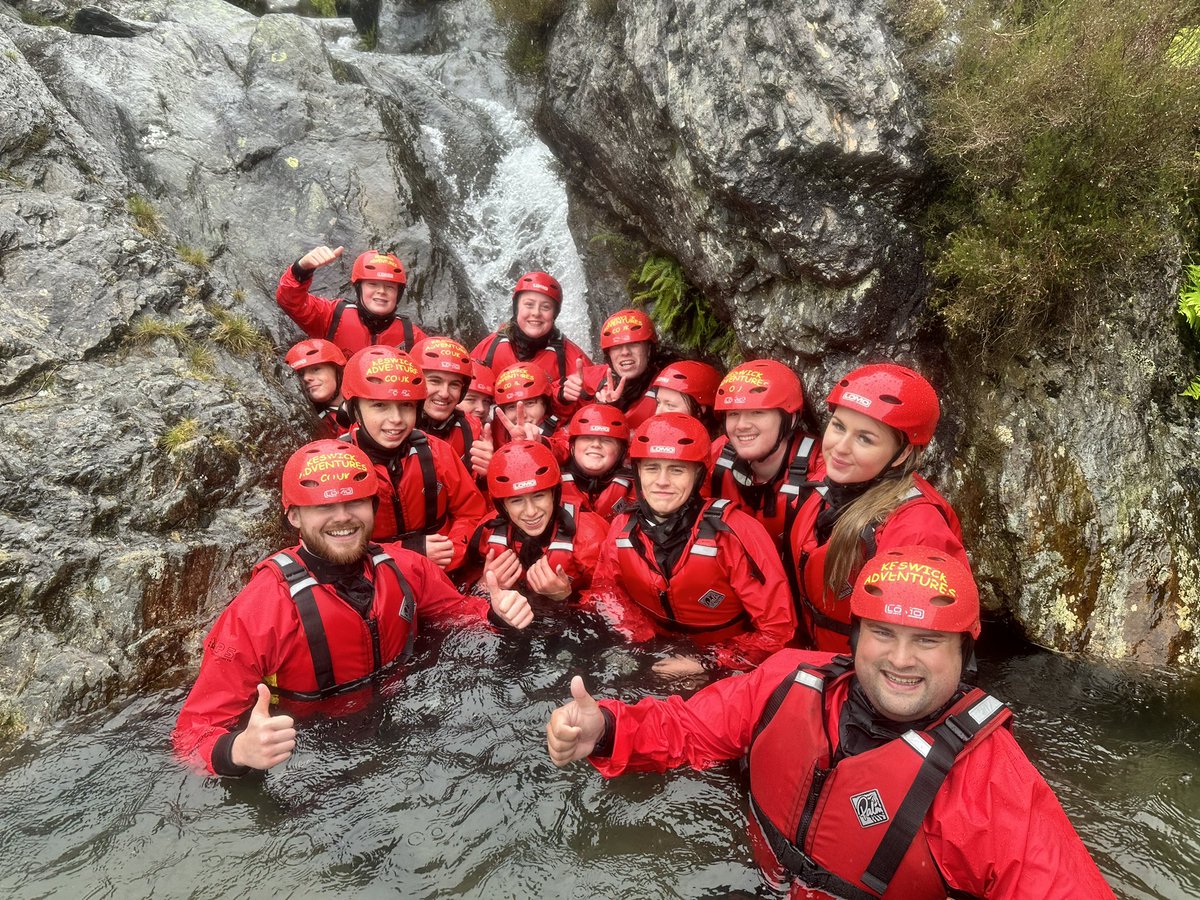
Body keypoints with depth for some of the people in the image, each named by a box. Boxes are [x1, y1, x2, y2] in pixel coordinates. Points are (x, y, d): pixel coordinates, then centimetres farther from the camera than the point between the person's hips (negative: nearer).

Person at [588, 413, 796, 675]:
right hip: (658, 659, 3)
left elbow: (778, 627, -15)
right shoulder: (624, 527, -7)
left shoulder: (735, 532, -20)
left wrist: (706, 662, -18)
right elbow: (605, 587, 9)